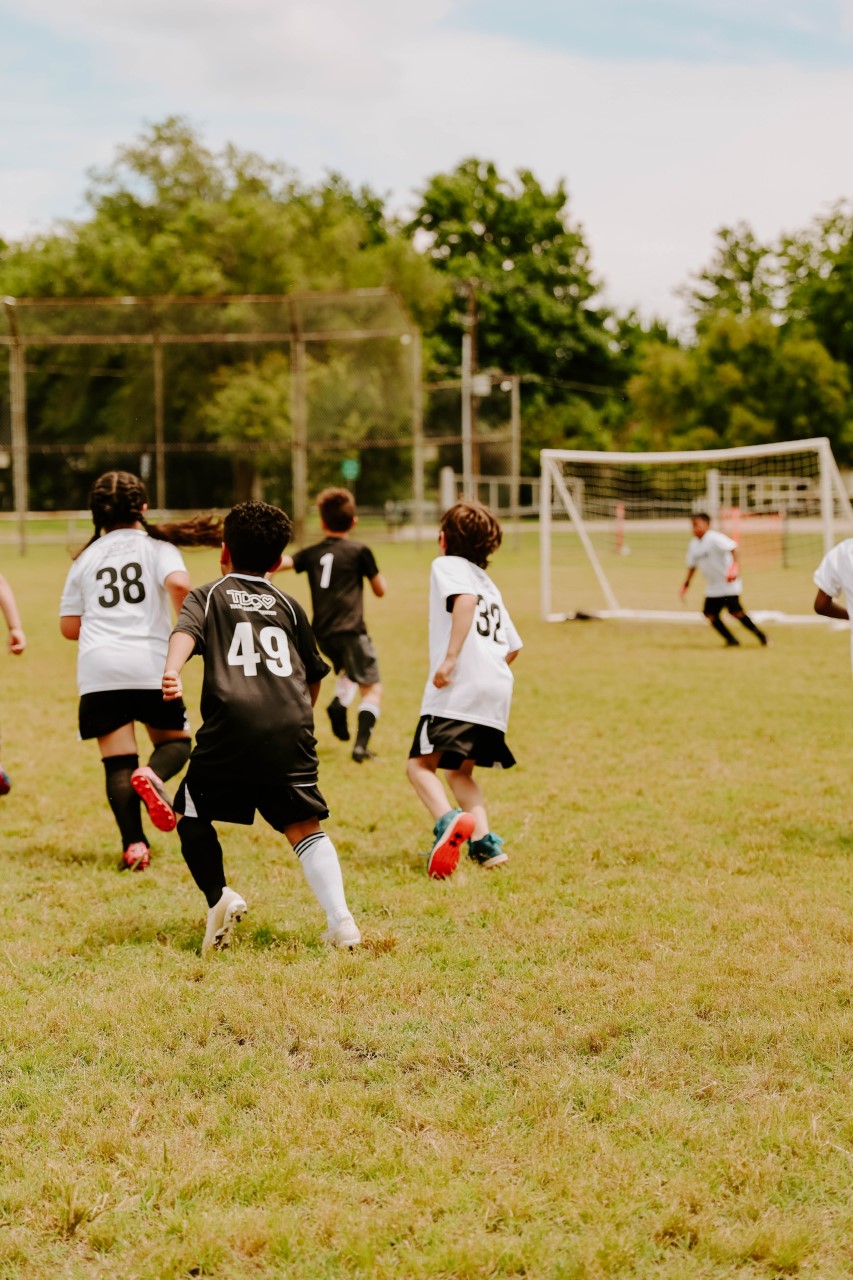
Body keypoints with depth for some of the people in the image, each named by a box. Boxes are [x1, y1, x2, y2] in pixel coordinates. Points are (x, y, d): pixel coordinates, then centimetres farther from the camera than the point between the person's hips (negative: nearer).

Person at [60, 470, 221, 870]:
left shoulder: (86, 558, 15)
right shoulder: (157, 545, 6)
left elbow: (69, 626, 16)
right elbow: (179, 584, -15)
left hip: (98, 671, 2)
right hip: (151, 666, -2)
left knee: (118, 763, 4)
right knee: (175, 742, 17)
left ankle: (134, 843, -13)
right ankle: (153, 775, -17)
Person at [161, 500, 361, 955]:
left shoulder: (207, 596, 16)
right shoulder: (288, 605, 24)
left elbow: (186, 632, -6)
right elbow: (314, 676, 27)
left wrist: (171, 672, -24)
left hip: (231, 725, -2)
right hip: (291, 727, 2)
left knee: (191, 813, 15)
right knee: (304, 827, 6)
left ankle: (218, 897, -5)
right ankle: (340, 921, -10)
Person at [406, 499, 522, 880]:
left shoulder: (447, 565, 4)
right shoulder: (488, 583, 27)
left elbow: (465, 599, -19)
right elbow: (513, 646, 26)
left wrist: (451, 657, -24)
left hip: (459, 687, -8)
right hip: (498, 690, 8)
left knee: (421, 763, -7)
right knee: (459, 770, 19)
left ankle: (448, 820, -33)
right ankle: (484, 842, 2)